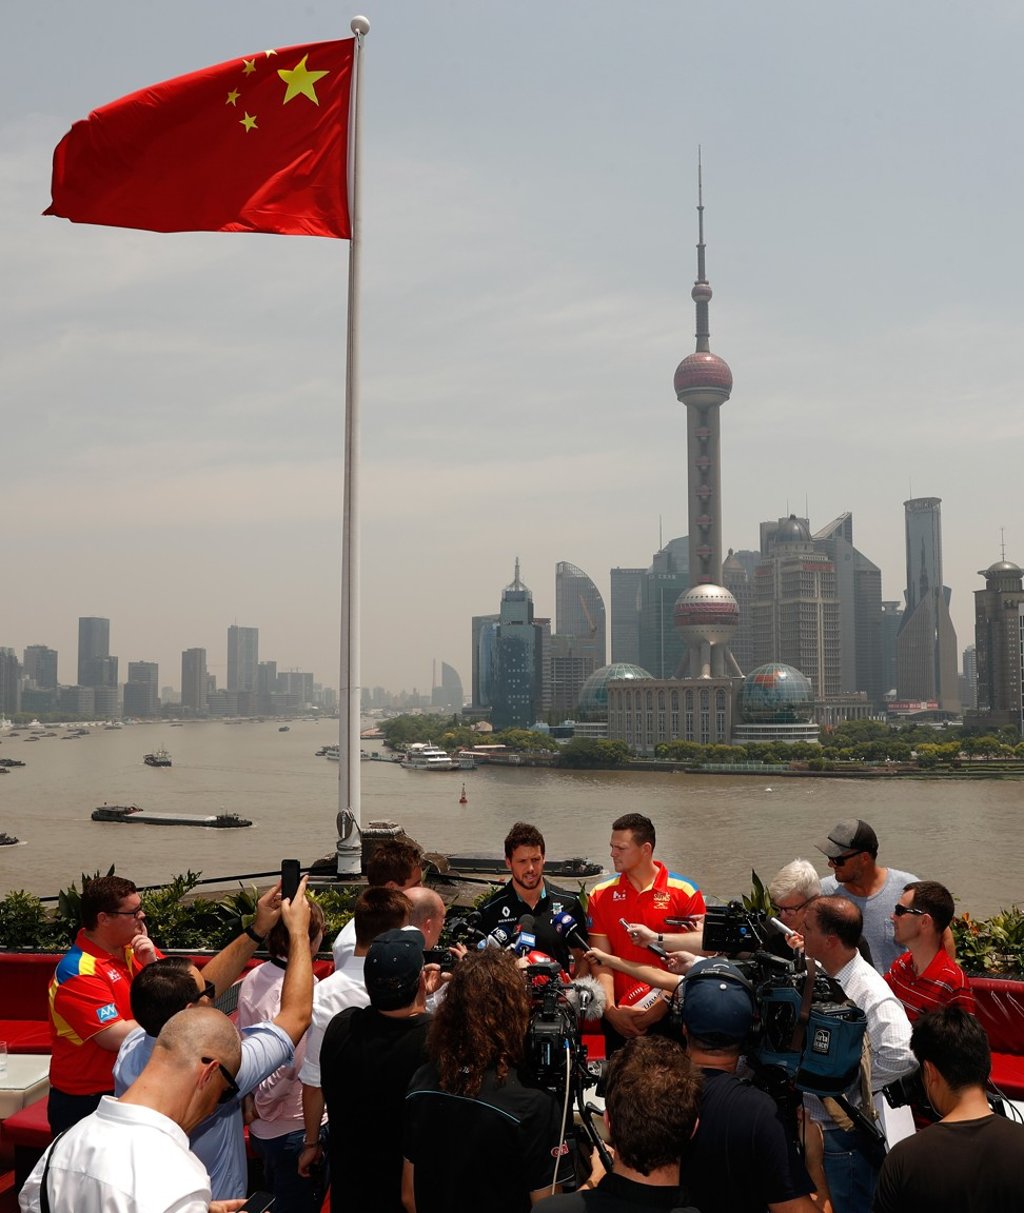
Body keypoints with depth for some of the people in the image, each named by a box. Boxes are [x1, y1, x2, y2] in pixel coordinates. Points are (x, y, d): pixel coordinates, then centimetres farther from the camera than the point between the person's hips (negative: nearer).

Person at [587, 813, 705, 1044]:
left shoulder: (685, 892, -4)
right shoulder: (601, 895, 3)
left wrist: (663, 1006, -14)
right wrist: (610, 1010, -13)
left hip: (669, 1015, -2)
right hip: (619, 1019, 2)